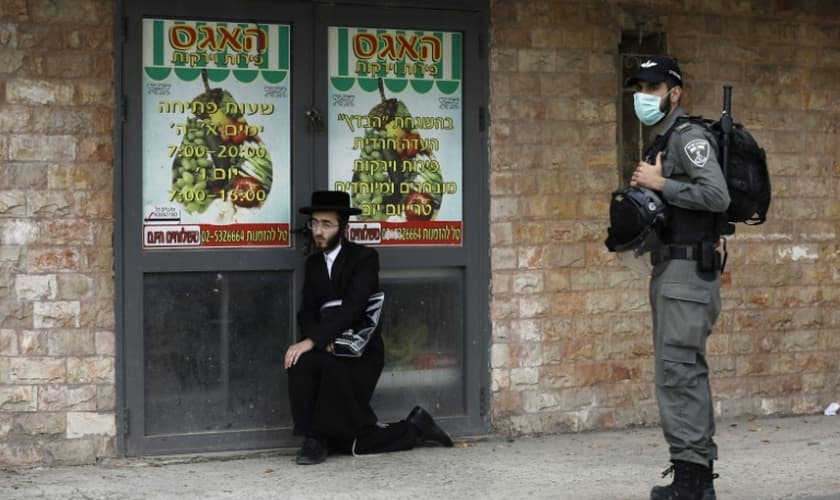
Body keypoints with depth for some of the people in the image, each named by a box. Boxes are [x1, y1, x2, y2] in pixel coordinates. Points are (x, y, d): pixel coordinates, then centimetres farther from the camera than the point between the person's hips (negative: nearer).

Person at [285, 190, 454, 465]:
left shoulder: (365, 257, -8)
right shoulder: (313, 263, 12)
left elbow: (352, 307, -21)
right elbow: (307, 312, 5)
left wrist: (312, 341, -30)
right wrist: (320, 339, -18)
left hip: (362, 356, -7)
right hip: (330, 352, 7)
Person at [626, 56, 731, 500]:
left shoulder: (690, 138, -10)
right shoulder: (661, 144, 19)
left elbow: (717, 195, -23)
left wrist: (660, 184, -17)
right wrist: (644, 191, 6)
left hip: (688, 270, -10)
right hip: (669, 269, 10)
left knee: (677, 371, -12)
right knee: (688, 372, 12)